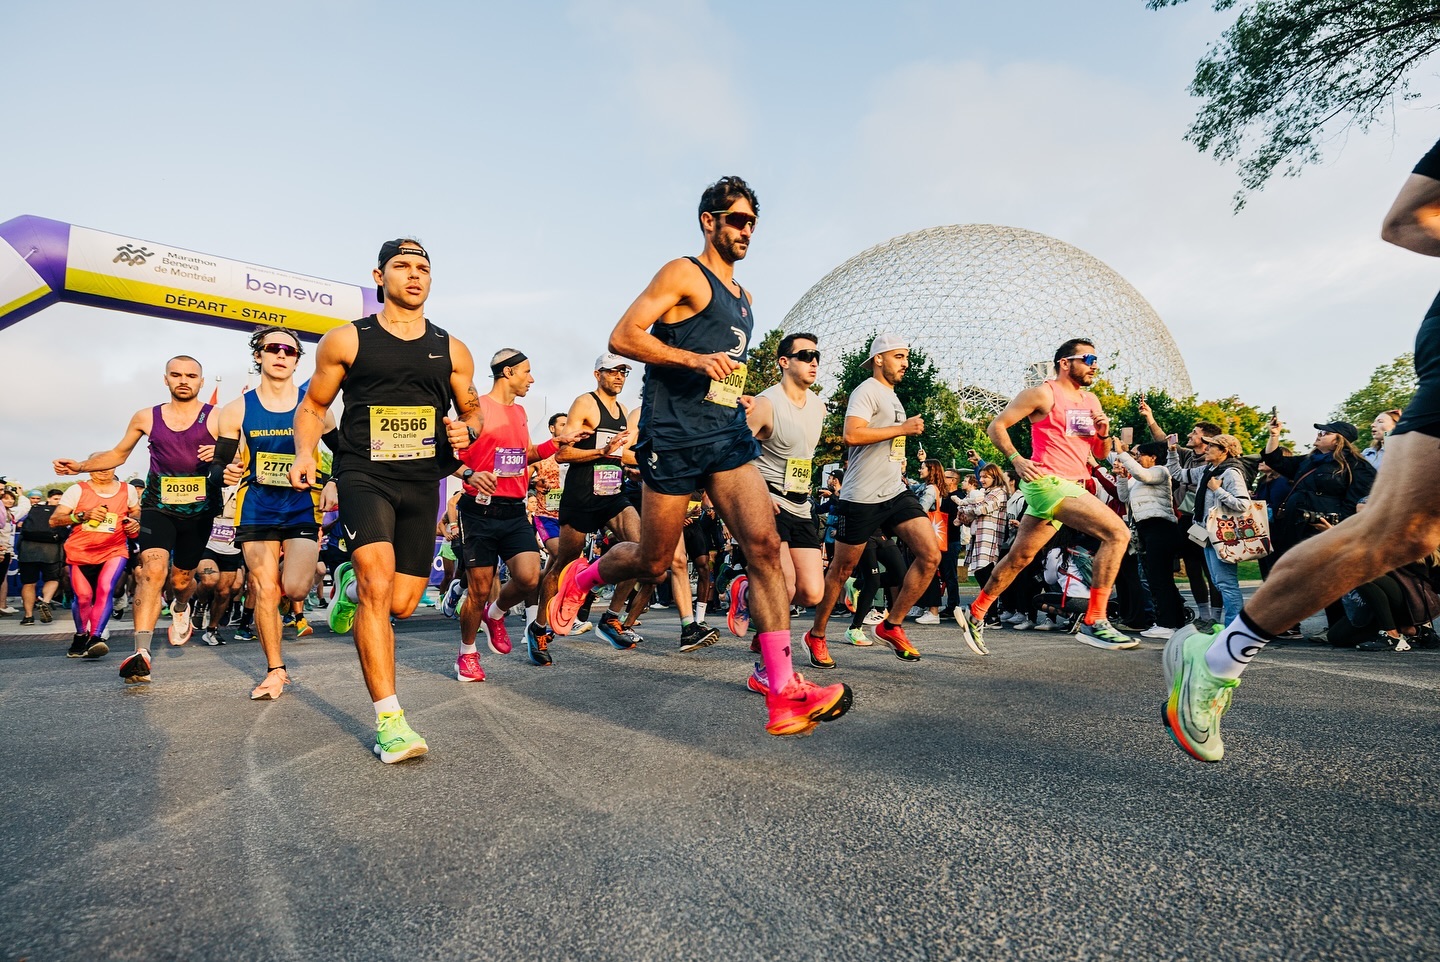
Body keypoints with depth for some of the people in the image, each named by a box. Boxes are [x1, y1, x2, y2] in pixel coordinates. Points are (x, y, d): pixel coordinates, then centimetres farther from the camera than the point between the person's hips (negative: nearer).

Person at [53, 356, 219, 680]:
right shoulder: (146, 418, 7)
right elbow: (118, 455, 20)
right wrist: (79, 466, 5)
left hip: (199, 509, -1)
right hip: (158, 507, 1)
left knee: (181, 579, 11)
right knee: (153, 570, -20)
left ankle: (180, 608, 49)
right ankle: (141, 653, -25)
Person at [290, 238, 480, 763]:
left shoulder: (451, 350, 11)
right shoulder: (346, 340, 5)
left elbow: (473, 411, 18)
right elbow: (312, 407, 11)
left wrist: (466, 428, -6)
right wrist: (305, 454, -7)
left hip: (422, 484, 3)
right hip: (364, 477, -3)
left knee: (401, 604, 4)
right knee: (378, 586, -20)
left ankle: (351, 584, 41)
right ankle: (389, 720, -13)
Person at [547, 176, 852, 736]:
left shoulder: (743, 298, 22)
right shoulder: (684, 274, -2)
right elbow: (622, 337, -12)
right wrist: (693, 359, -22)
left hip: (728, 433, 7)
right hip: (674, 437, -6)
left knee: (765, 546, -11)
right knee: (653, 563, 4)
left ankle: (783, 694, -13)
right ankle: (580, 577, 37)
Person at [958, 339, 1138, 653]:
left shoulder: (1091, 402, 19)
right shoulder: (1043, 394, -4)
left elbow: (1100, 454, 23)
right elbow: (996, 426, -4)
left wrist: (1104, 434, 2)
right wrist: (1017, 459, -16)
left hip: (1073, 486, 8)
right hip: (1049, 483, -8)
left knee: (1019, 557, 13)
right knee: (1118, 532, -21)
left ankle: (975, 613, 26)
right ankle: (1093, 622, -19)